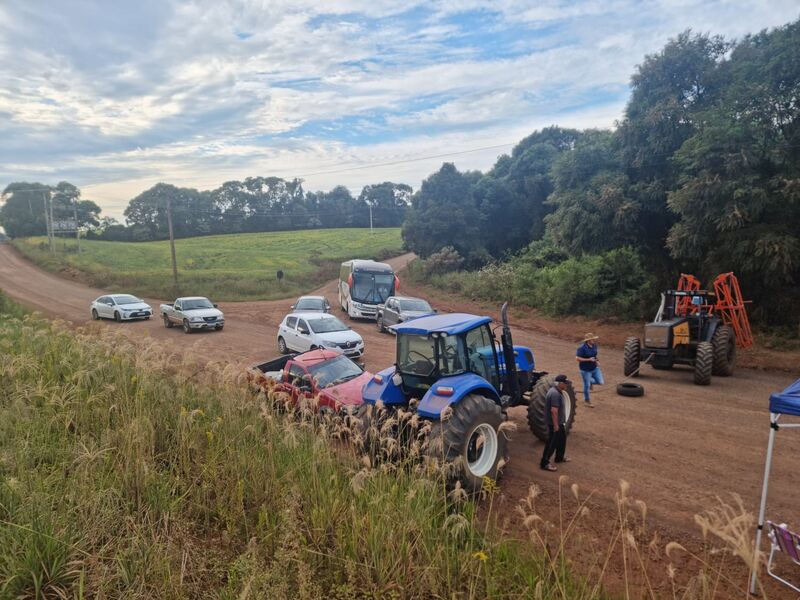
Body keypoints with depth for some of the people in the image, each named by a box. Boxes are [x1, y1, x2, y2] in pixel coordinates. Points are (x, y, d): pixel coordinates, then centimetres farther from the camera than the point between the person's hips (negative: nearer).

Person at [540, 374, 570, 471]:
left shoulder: (557, 391, 6)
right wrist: (556, 425, -25)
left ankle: (559, 457, 41)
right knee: (552, 443, -2)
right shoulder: (555, 394, -28)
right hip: (554, 423, -11)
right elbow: (554, 410, -29)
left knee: (562, 439, 24)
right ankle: (544, 463, 7)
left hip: (559, 422, 11)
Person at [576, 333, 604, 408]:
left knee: (601, 382, 2)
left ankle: (591, 382, 32)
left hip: (594, 368, 6)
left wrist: (596, 360, 1)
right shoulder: (582, 348, -22)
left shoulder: (594, 345, -1)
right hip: (585, 370, -6)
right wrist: (589, 359, -27)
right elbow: (577, 358, -22)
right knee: (587, 386, 5)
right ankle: (588, 401, 23)